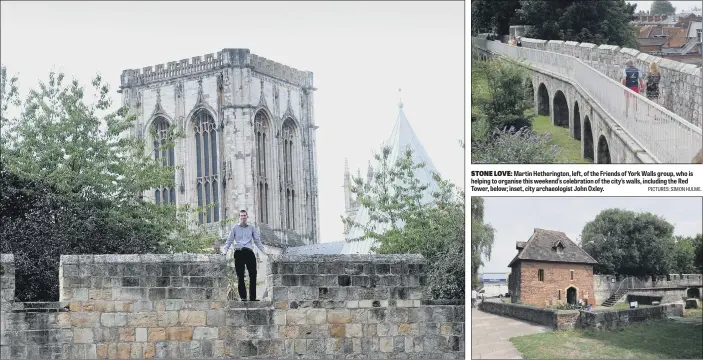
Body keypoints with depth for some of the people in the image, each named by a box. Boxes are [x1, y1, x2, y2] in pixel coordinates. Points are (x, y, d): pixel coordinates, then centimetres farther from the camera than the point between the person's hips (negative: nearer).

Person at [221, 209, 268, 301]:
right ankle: (243, 297, -2)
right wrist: (225, 250, -2)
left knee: (253, 274, -9)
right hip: (239, 252, -1)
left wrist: (263, 251, 10)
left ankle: (252, 298, -8)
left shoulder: (251, 228, 18)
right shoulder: (235, 228, 14)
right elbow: (229, 241, 12)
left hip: (249, 252, 1)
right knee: (240, 276, -3)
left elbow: (257, 241, 18)